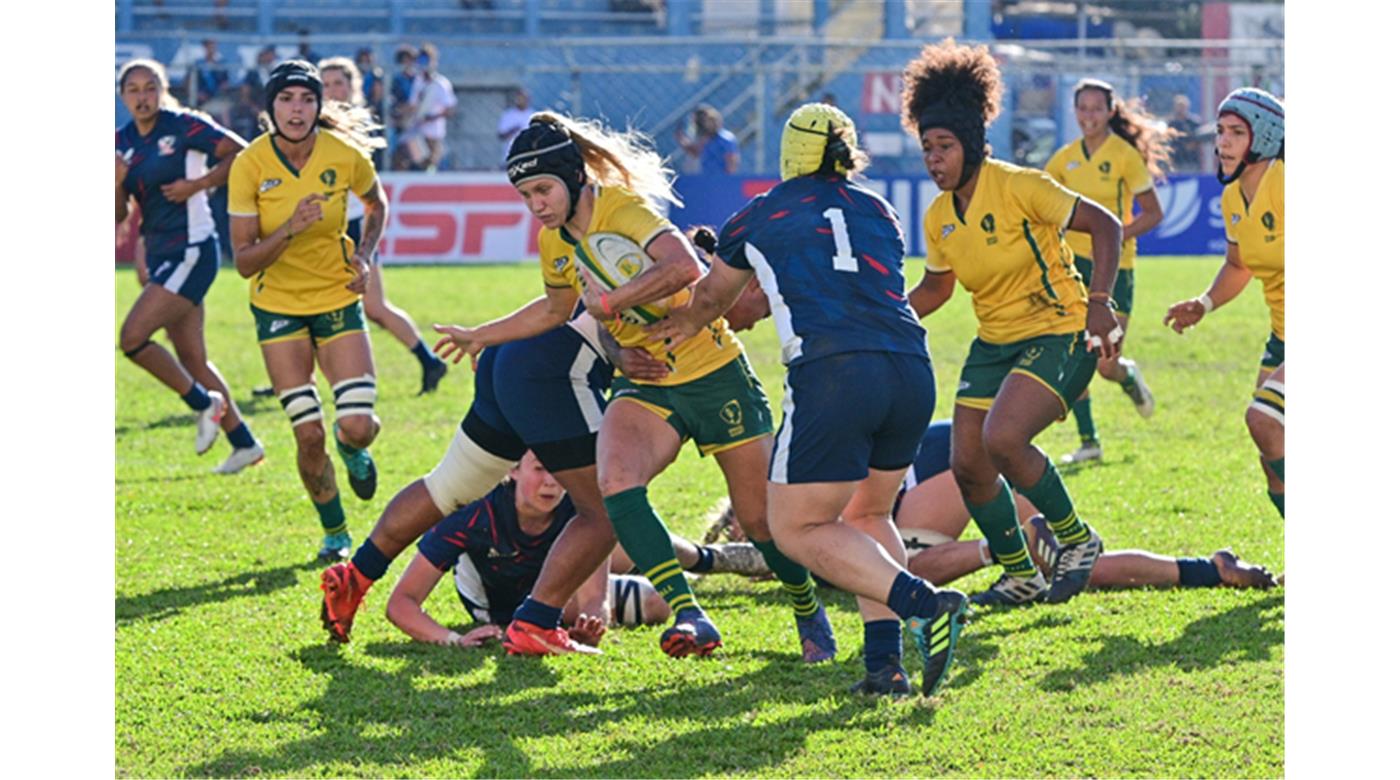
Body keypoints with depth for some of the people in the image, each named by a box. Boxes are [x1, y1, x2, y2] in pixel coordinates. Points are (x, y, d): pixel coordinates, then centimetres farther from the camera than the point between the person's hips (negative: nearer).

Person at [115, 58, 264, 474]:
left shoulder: (184, 126, -10)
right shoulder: (123, 142, 9)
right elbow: (119, 214, 9)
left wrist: (199, 183, -16)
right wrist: (117, 182, -10)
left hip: (192, 249, -8)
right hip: (161, 255, 8)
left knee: (133, 336, -17)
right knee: (192, 361, 9)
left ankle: (204, 404, 0)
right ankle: (244, 444, 18)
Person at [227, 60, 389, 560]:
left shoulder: (345, 154, -11)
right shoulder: (250, 165, -16)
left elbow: (376, 204, 13)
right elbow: (244, 262, -15)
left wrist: (365, 254, -3)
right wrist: (289, 229, -30)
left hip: (338, 299, 1)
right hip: (278, 306, -1)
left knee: (357, 426, -13)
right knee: (309, 435, -5)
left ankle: (352, 447, 25)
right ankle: (334, 533, 18)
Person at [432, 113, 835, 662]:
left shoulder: (621, 208, -20)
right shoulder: (554, 243, 3)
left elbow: (683, 267, -38)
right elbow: (558, 307, 26)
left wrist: (610, 302, -31)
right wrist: (480, 336, 30)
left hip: (713, 372, -6)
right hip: (644, 384, 6)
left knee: (761, 519, 1)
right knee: (615, 483, -25)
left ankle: (811, 616, 28)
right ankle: (689, 617, -26)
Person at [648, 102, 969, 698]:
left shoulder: (757, 218, 17)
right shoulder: (879, 213, 25)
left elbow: (710, 298, 35)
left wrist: (686, 326, 61)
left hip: (830, 371, -5)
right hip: (911, 370, 5)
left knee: (796, 530, 5)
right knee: (867, 516, 23)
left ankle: (924, 604, -15)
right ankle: (885, 663, 5)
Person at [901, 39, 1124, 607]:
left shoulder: (1018, 187, -18)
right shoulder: (939, 218, 3)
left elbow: (1104, 225, -15)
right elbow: (935, 287, 19)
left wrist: (1099, 303, -24)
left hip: (1058, 334, -7)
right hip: (993, 343, 7)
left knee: (1002, 439, -27)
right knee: (967, 466, 0)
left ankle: (1076, 540, -5)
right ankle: (1021, 577, 20)